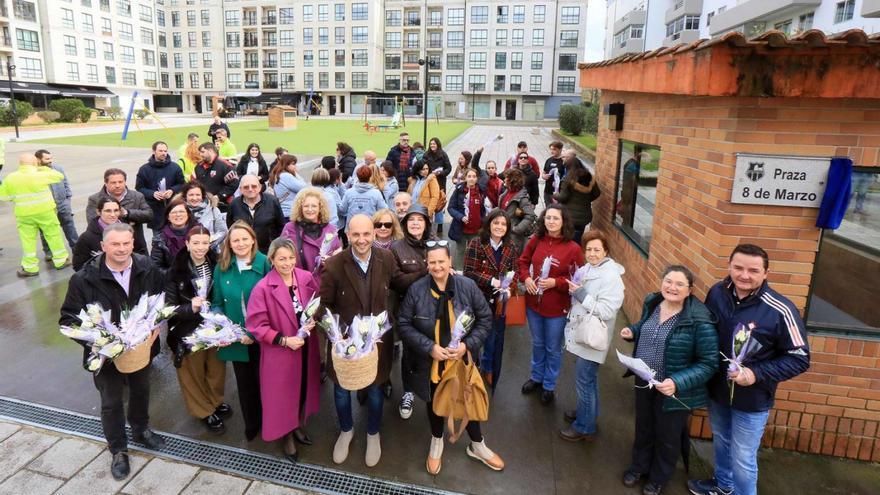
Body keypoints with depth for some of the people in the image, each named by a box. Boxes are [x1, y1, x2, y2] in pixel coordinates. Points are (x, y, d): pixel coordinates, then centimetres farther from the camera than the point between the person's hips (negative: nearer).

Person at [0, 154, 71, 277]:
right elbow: (59, 176, 4)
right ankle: (61, 261, 20)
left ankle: (30, 268, 14)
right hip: (45, 212, -2)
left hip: (24, 215, 2)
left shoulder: (10, 178, -2)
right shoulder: (40, 175, -11)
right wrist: (44, 169, 13)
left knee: (28, 240, 8)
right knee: (54, 236, 11)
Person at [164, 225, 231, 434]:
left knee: (216, 368, 17)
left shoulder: (216, 266, -7)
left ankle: (216, 401, 43)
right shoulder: (176, 272, -13)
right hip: (188, 332, -2)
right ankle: (204, 411, 34)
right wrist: (191, 308, -28)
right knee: (194, 372, 12)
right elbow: (169, 307, -11)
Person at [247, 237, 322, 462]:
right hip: (279, 352, -4)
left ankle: (299, 426, 47)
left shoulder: (307, 278, -7)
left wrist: (313, 321, -13)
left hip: (307, 348, 4)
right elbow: (256, 325, -16)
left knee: (305, 388, 21)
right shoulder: (262, 288, -19)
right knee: (283, 393, 12)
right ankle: (286, 436, 36)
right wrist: (284, 340, -21)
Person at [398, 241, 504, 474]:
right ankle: (436, 442, 51)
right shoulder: (416, 290, -15)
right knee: (435, 402, 22)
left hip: (463, 359, 0)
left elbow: (485, 318, -5)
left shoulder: (468, 286, -13)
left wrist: (468, 345, -17)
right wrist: (430, 347, -19)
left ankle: (477, 445, 45)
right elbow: (404, 325, -9)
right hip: (431, 362, 0)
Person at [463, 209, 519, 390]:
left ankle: (490, 377, 35)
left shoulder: (510, 247, 2)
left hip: (500, 301, 4)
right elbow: (469, 272, -15)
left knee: (497, 340, 14)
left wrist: (509, 289, -16)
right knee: (489, 338, 5)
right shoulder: (476, 243, -12)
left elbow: (514, 273, 3)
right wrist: (492, 281, -23)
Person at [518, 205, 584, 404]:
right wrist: (526, 278, -10)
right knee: (537, 344, 25)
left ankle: (549, 385, 37)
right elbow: (523, 261, 8)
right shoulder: (536, 240, -7)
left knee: (553, 349, 16)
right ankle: (536, 377, 47)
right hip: (533, 303, 3)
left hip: (557, 308, -3)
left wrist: (555, 282, -23)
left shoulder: (573, 248, -17)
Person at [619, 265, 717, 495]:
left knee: (667, 438, 20)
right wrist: (632, 331, -8)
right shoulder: (651, 303, -6)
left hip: (673, 391, -5)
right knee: (643, 429, 26)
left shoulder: (699, 321, -26)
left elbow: (708, 364, -22)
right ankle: (639, 466, 52)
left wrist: (677, 382, -32)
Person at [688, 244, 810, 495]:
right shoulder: (716, 293, -10)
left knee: (742, 460, 9)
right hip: (717, 389, 5)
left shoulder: (780, 310, -24)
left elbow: (799, 359, -14)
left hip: (751, 399, -5)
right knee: (720, 441, 26)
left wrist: (757, 374, -25)